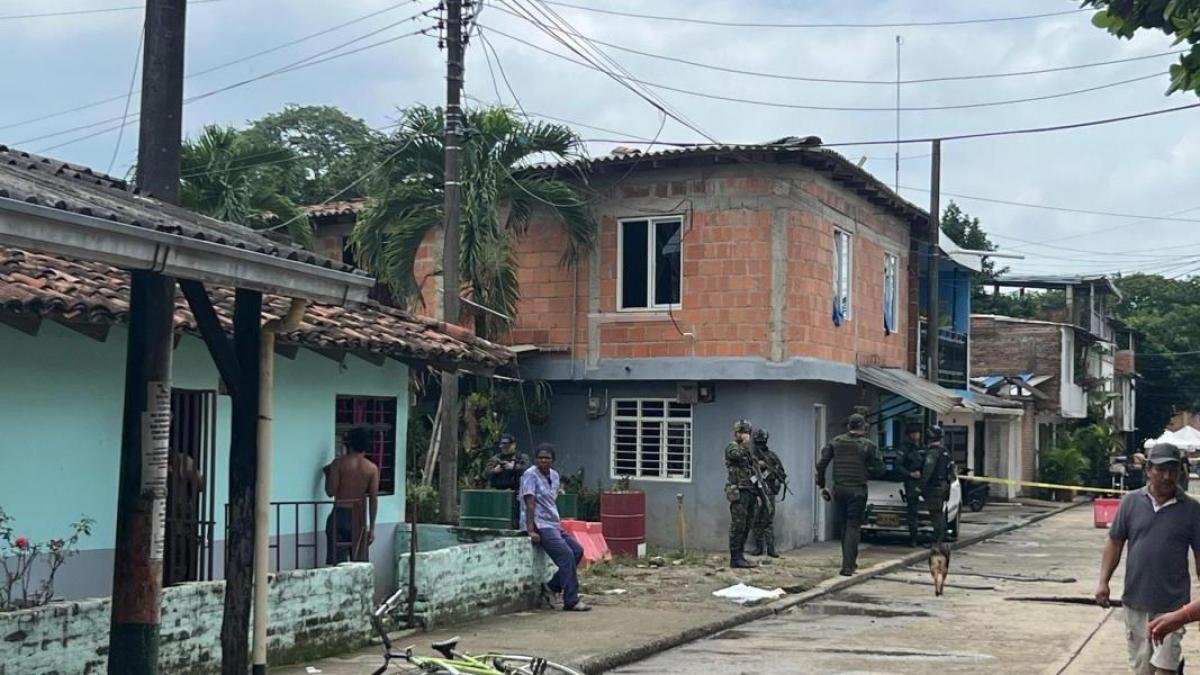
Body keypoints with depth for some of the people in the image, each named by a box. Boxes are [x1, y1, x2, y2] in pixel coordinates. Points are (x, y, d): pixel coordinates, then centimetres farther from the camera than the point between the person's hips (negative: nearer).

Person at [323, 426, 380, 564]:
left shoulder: (339, 463, -6)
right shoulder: (372, 468, 0)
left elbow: (331, 491, -9)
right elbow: (373, 500, -2)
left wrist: (328, 474, 10)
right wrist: (372, 528, 3)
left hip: (340, 515, -2)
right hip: (359, 518, 2)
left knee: (336, 563, 0)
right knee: (360, 565, 8)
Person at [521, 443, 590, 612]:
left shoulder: (554, 475, 12)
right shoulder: (531, 475, -12)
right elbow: (530, 504, -18)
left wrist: (559, 524, 15)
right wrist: (531, 531, -23)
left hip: (553, 524, 9)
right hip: (539, 525, -9)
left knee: (577, 550, 6)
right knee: (566, 555, -18)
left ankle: (553, 586, 13)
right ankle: (571, 601, -16)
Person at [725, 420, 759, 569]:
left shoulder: (749, 450, 21)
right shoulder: (731, 447, -3)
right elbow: (738, 455, -29)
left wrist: (757, 494, 20)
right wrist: (745, 443, -13)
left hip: (750, 493, 8)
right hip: (739, 492, -8)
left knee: (746, 527, 9)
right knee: (738, 526, -10)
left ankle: (740, 556, 14)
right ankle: (735, 558, -10)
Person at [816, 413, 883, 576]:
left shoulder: (835, 442, 3)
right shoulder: (868, 445, -6)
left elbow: (821, 464, 1)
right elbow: (879, 469, -6)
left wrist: (821, 485, 8)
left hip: (839, 489, 3)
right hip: (857, 490, -3)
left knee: (845, 525, 17)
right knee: (853, 526, 0)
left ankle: (850, 560, 26)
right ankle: (848, 565, -7)